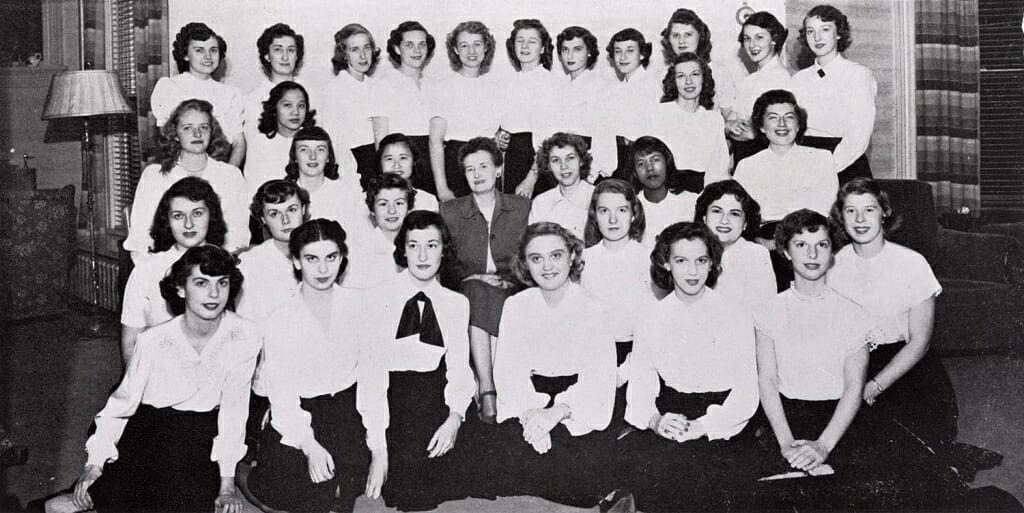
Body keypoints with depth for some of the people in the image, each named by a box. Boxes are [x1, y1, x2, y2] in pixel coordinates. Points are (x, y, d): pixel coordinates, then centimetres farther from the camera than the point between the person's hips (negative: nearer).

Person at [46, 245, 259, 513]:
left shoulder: (246, 338, -16)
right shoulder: (154, 341, -15)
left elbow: (233, 408, -11)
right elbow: (123, 401, -2)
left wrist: (227, 482, -10)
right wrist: (96, 462, -8)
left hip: (202, 434, 1)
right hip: (150, 426, -1)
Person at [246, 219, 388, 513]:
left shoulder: (359, 306, -2)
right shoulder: (280, 322, -6)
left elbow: (373, 380, -4)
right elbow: (283, 399, -9)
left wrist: (379, 450, -12)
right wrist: (309, 446, -27)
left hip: (348, 408, 2)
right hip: (299, 418, -2)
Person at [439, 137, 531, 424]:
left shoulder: (523, 208, 14)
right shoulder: (450, 211, 14)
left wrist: (509, 281, -6)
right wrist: (473, 279, -8)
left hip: (512, 292, 0)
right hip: (466, 289, 0)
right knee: (476, 291, -37)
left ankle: (485, 387, -36)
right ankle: (487, 391, -40)